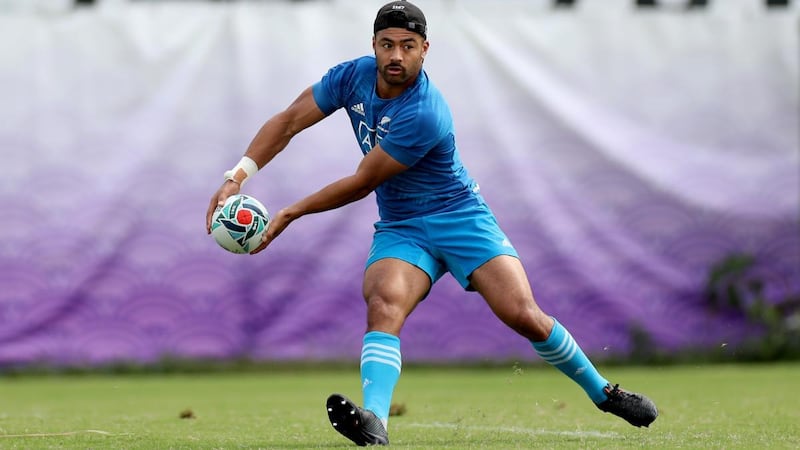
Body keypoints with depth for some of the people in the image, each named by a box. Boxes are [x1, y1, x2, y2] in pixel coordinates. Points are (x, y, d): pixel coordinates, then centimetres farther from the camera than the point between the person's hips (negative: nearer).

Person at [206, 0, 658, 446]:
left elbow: (361, 184, -22)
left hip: (460, 217, -4)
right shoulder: (354, 75, -7)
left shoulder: (424, 115, -28)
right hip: (400, 229, 4)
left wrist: (289, 214, -14)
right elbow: (289, 121, -3)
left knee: (524, 316, -16)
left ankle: (603, 392, 8)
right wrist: (238, 175, -16)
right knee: (384, 304, -27)